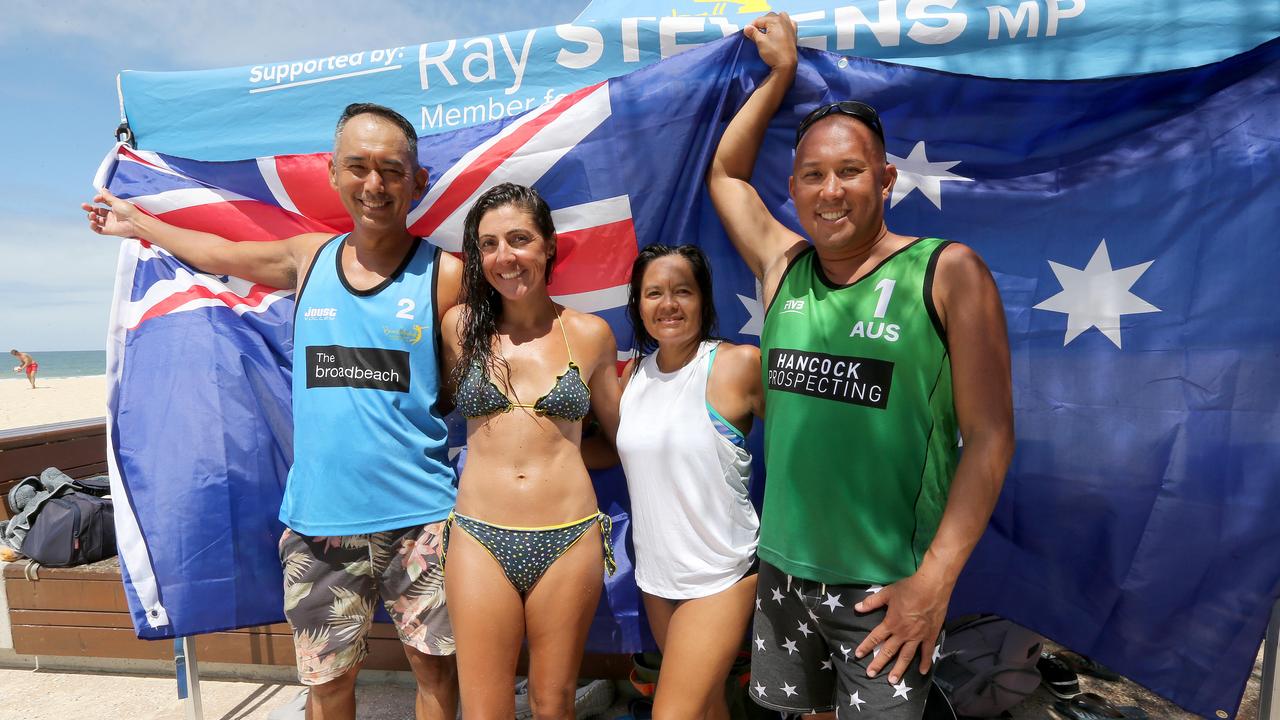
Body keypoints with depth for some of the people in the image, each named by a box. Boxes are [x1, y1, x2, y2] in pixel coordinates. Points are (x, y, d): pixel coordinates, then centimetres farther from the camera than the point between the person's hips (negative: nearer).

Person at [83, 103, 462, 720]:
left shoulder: (446, 275, -5)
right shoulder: (311, 258, 6)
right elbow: (221, 253, 26)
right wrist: (137, 222, 38)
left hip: (419, 519, -3)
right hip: (317, 518, 3)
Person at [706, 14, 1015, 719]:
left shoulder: (946, 271, -9)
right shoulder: (783, 268, 2)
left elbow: (990, 434, -10)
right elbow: (725, 172, 16)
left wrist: (934, 580, -14)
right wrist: (780, 73, 14)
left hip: (886, 587, -4)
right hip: (784, 569, 4)